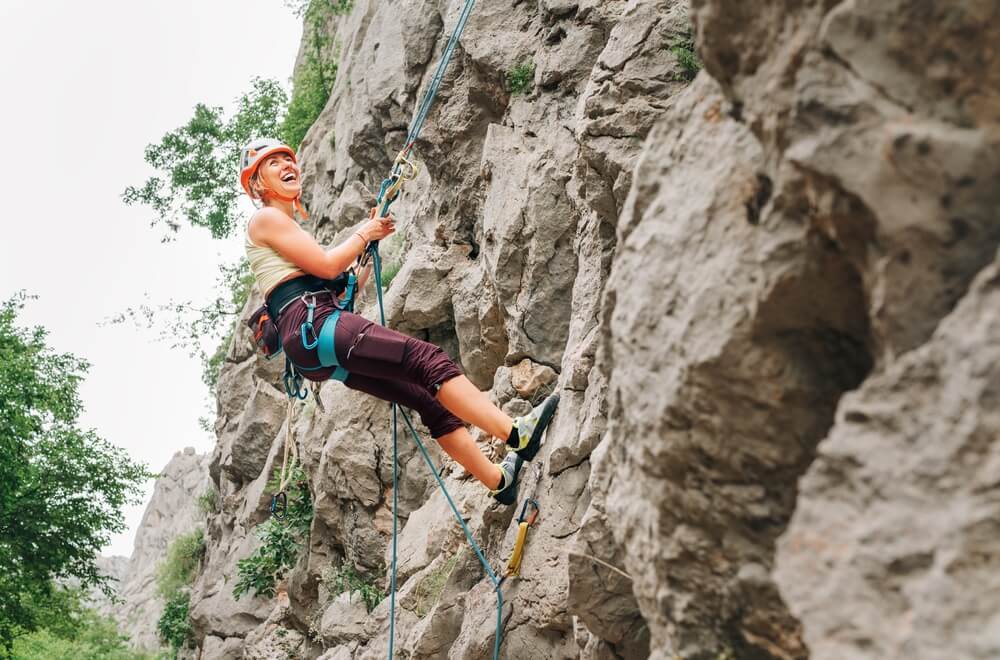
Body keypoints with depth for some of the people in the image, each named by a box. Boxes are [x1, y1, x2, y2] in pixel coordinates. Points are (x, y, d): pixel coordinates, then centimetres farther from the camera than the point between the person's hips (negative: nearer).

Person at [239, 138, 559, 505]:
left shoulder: (288, 226, 31)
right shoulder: (265, 219, 3)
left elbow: (343, 290, 28)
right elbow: (326, 265, -8)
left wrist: (372, 244, 22)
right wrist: (363, 234, 8)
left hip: (316, 351, 9)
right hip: (311, 327, -9)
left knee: (428, 399, 3)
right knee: (427, 359, -22)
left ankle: (499, 480, 3)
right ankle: (517, 434, -31)